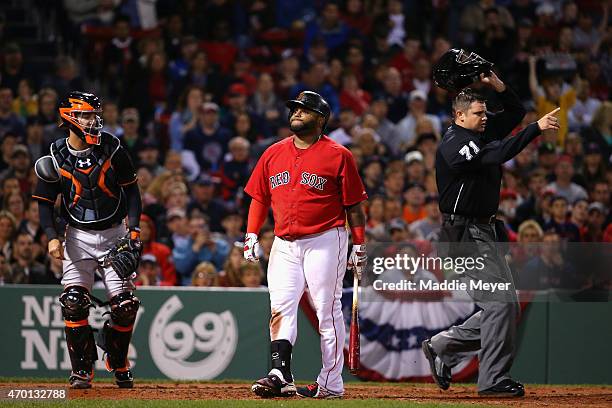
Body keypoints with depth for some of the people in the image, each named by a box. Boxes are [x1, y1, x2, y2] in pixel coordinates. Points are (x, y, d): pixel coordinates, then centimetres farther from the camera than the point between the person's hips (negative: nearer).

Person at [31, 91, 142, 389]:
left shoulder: (111, 148, -4)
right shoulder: (55, 158, -5)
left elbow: (131, 190, 2)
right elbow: (45, 202, 2)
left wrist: (134, 228, -8)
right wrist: (52, 238, -12)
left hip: (114, 233, 0)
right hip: (78, 236, 0)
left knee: (124, 303, -5)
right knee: (74, 303, -13)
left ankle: (118, 365, 17)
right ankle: (82, 371, -3)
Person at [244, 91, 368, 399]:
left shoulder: (338, 155, -1)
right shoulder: (273, 154, 13)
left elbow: (354, 206, 1)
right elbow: (259, 198, 18)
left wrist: (359, 246, -2)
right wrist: (251, 236, 8)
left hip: (325, 243, -4)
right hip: (284, 244, 4)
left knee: (327, 312, -3)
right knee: (281, 310, -7)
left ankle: (331, 383, 1)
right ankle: (281, 377, -12)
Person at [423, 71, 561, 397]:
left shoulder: (481, 133, 13)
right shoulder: (453, 145, -15)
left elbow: (515, 112, 21)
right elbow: (499, 154, -27)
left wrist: (497, 85, 3)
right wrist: (538, 128, -28)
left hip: (485, 232, 10)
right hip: (465, 235, -10)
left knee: (503, 306, 10)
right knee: (502, 303, -14)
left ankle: (442, 347, 21)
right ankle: (493, 380, -9)